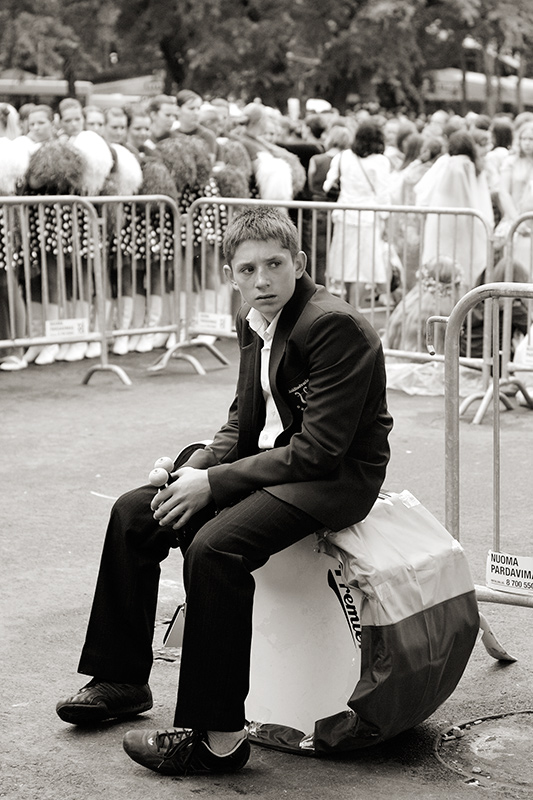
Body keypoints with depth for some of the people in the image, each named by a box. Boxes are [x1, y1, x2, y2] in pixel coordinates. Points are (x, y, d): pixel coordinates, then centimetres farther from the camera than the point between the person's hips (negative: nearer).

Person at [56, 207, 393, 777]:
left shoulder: (334, 326, -21)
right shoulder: (252, 323, 7)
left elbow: (318, 449, -24)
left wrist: (214, 483, -22)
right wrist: (194, 470, -5)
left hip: (337, 477, -9)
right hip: (271, 460, 9)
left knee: (214, 547, -32)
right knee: (134, 512, 4)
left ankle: (216, 736, -24)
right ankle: (121, 681, 16)